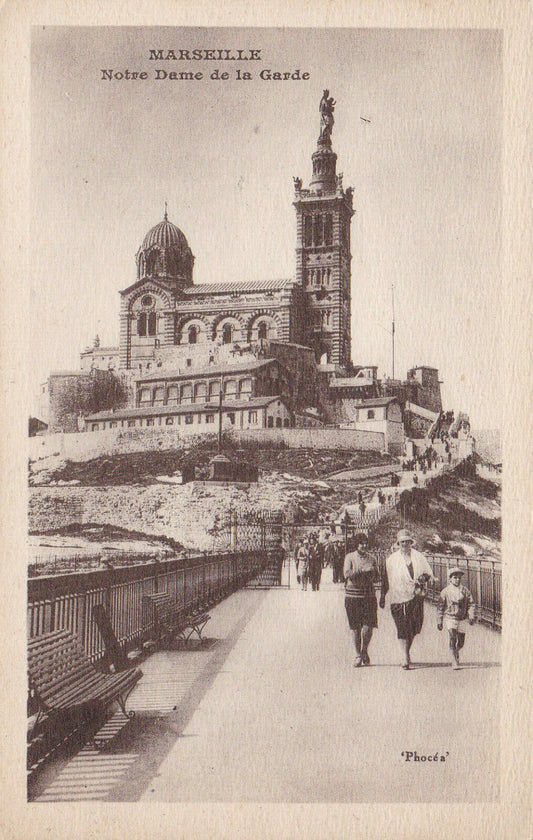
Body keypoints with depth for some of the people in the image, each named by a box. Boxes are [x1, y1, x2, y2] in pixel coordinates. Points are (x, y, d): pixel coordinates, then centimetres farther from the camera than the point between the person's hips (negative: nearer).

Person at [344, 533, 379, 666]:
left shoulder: (370, 558, 10)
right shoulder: (349, 557, 0)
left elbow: (376, 577, 14)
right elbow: (347, 574, -12)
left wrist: (373, 572, -7)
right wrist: (362, 570, -19)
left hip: (368, 594, 2)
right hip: (353, 594, -2)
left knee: (369, 626, -7)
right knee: (355, 628, 2)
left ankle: (364, 650, 19)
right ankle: (358, 656, 16)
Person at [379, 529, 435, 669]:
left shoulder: (419, 557, 11)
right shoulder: (392, 559, 6)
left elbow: (429, 573, 14)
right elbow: (386, 579, 9)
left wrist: (425, 578, -8)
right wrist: (383, 596, 6)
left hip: (416, 596, 2)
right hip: (398, 597, -2)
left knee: (415, 626, 3)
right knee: (403, 628, -8)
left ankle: (407, 651, 27)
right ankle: (405, 658, -5)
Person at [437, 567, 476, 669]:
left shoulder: (465, 591, 3)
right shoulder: (445, 591, -1)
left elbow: (471, 604, 6)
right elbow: (440, 607, 4)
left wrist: (471, 616, -8)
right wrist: (439, 621, 3)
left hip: (462, 619, 3)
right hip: (450, 618, -3)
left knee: (461, 642, 7)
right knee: (453, 637, -19)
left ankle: (456, 652, 40)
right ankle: (454, 662, -17)